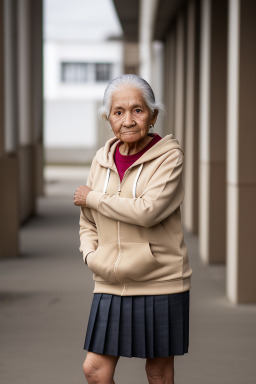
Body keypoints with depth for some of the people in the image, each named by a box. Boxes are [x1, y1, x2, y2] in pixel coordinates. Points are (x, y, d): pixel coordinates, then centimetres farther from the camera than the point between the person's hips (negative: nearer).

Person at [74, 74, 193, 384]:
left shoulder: (169, 155, -9)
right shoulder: (103, 160, 6)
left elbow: (148, 211, -23)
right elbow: (88, 222, 16)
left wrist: (92, 198, -11)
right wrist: (91, 255, -4)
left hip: (160, 282, -4)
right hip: (111, 285, 4)